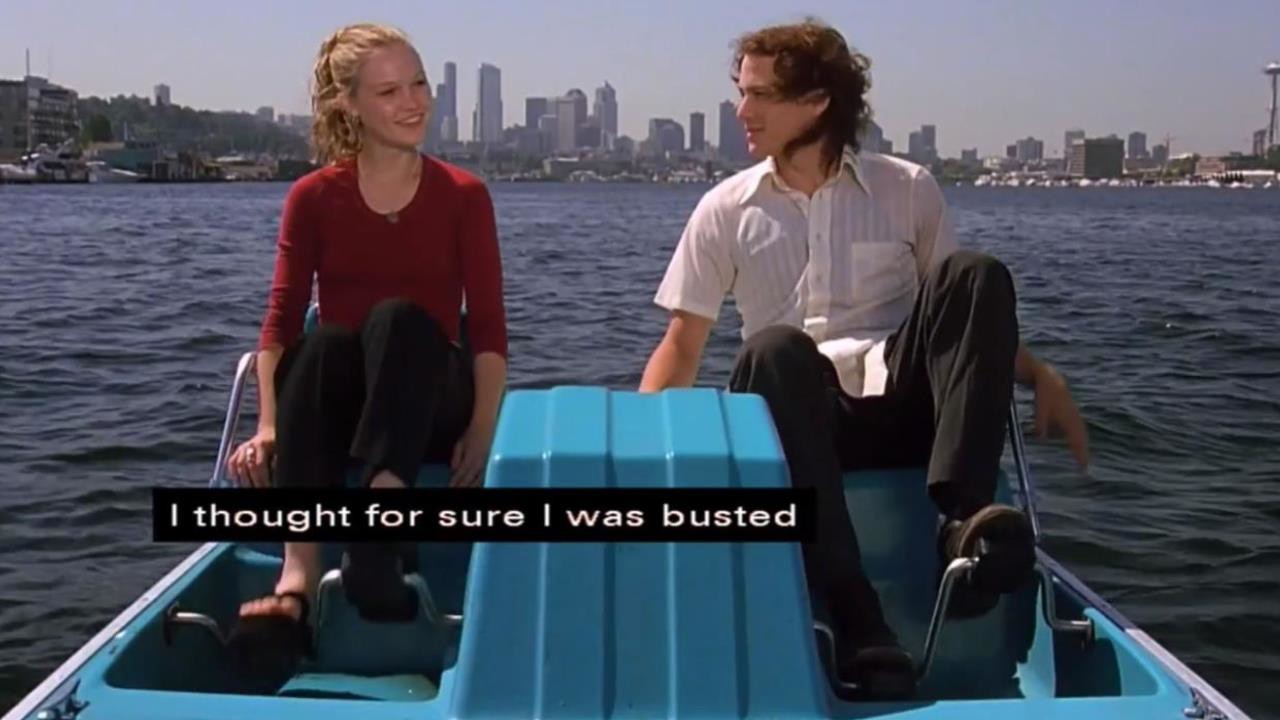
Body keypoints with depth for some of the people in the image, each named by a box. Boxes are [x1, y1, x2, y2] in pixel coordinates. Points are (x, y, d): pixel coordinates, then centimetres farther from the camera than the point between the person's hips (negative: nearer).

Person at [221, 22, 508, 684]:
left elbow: (488, 327, -6)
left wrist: (481, 432, -20)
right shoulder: (313, 197, 3)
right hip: (337, 403, 1)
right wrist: (268, 426, -21)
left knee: (399, 317, -32)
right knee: (322, 340, -33)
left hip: (429, 406, -1)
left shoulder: (463, 196, 1)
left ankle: (377, 542, -48)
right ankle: (297, 581, -49)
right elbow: (281, 318, -6)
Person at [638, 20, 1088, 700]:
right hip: (798, 420, -1)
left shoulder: (908, 189, 10)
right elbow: (682, 344, 10)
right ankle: (855, 621, -45)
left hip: (897, 408, 1)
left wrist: (1039, 374, -1)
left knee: (977, 272, -22)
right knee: (776, 348, -36)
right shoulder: (726, 209, 10)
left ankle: (962, 519, -37)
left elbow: (972, 313, 17)